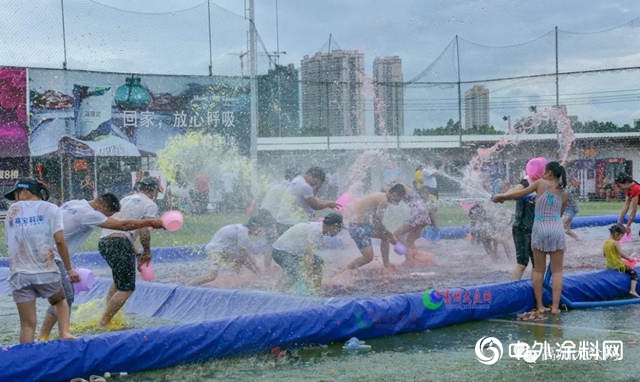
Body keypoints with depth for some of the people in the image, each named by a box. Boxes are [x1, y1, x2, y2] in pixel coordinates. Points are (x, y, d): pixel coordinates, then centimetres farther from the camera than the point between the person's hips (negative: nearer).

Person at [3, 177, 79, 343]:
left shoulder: (13, 210, 12)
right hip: (46, 271, -1)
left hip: (19, 273, 1)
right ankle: (64, 332, 2)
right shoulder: (51, 209, 7)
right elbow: (59, 241, -2)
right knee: (60, 301, 24)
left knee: (28, 325, 3)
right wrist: (69, 269, 4)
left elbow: (11, 241, 10)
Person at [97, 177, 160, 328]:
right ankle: (103, 323, -4)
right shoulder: (150, 205, 3)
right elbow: (144, 231, -9)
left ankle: (106, 314, 25)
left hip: (103, 240, 9)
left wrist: (136, 254, 28)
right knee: (126, 288, -2)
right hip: (119, 243, -9)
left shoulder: (126, 199, 27)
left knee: (119, 280, 28)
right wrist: (147, 252, 7)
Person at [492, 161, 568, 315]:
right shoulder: (564, 194, 9)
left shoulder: (541, 183, 1)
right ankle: (555, 306, 0)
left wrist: (500, 197, 17)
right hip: (557, 229, 1)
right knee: (557, 271, 6)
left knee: (539, 270, 8)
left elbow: (519, 194, 5)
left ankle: (539, 306, 8)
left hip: (540, 229, -1)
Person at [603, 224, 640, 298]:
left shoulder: (605, 242, 5)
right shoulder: (616, 243, -17)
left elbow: (604, 255, 13)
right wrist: (629, 258, -5)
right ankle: (632, 290, -19)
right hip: (618, 266, -8)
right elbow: (622, 254, -19)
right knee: (634, 273, -4)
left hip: (609, 266, 8)